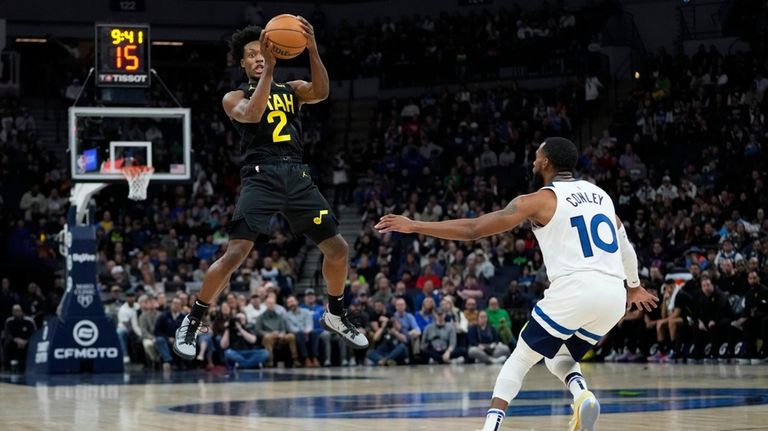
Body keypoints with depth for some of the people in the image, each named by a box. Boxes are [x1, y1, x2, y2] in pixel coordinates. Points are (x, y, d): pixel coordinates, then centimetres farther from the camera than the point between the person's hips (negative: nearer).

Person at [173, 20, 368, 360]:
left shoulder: (292, 90, 17)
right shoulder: (234, 98, 7)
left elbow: (321, 93, -6)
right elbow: (251, 114, -17)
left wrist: (312, 50, -20)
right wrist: (269, 69, -21)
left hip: (298, 176, 4)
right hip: (261, 177, -4)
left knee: (338, 249, 5)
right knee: (235, 254, -17)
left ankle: (335, 315, 28)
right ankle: (192, 322, -3)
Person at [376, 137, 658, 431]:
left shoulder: (539, 200, 2)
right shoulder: (599, 194, 20)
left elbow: (472, 230, 1)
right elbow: (625, 246, 32)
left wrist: (414, 226, 9)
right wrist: (634, 286, 51)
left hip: (575, 291, -6)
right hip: (614, 296, 6)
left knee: (520, 359, 12)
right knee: (560, 360, 25)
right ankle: (583, 396, -7)